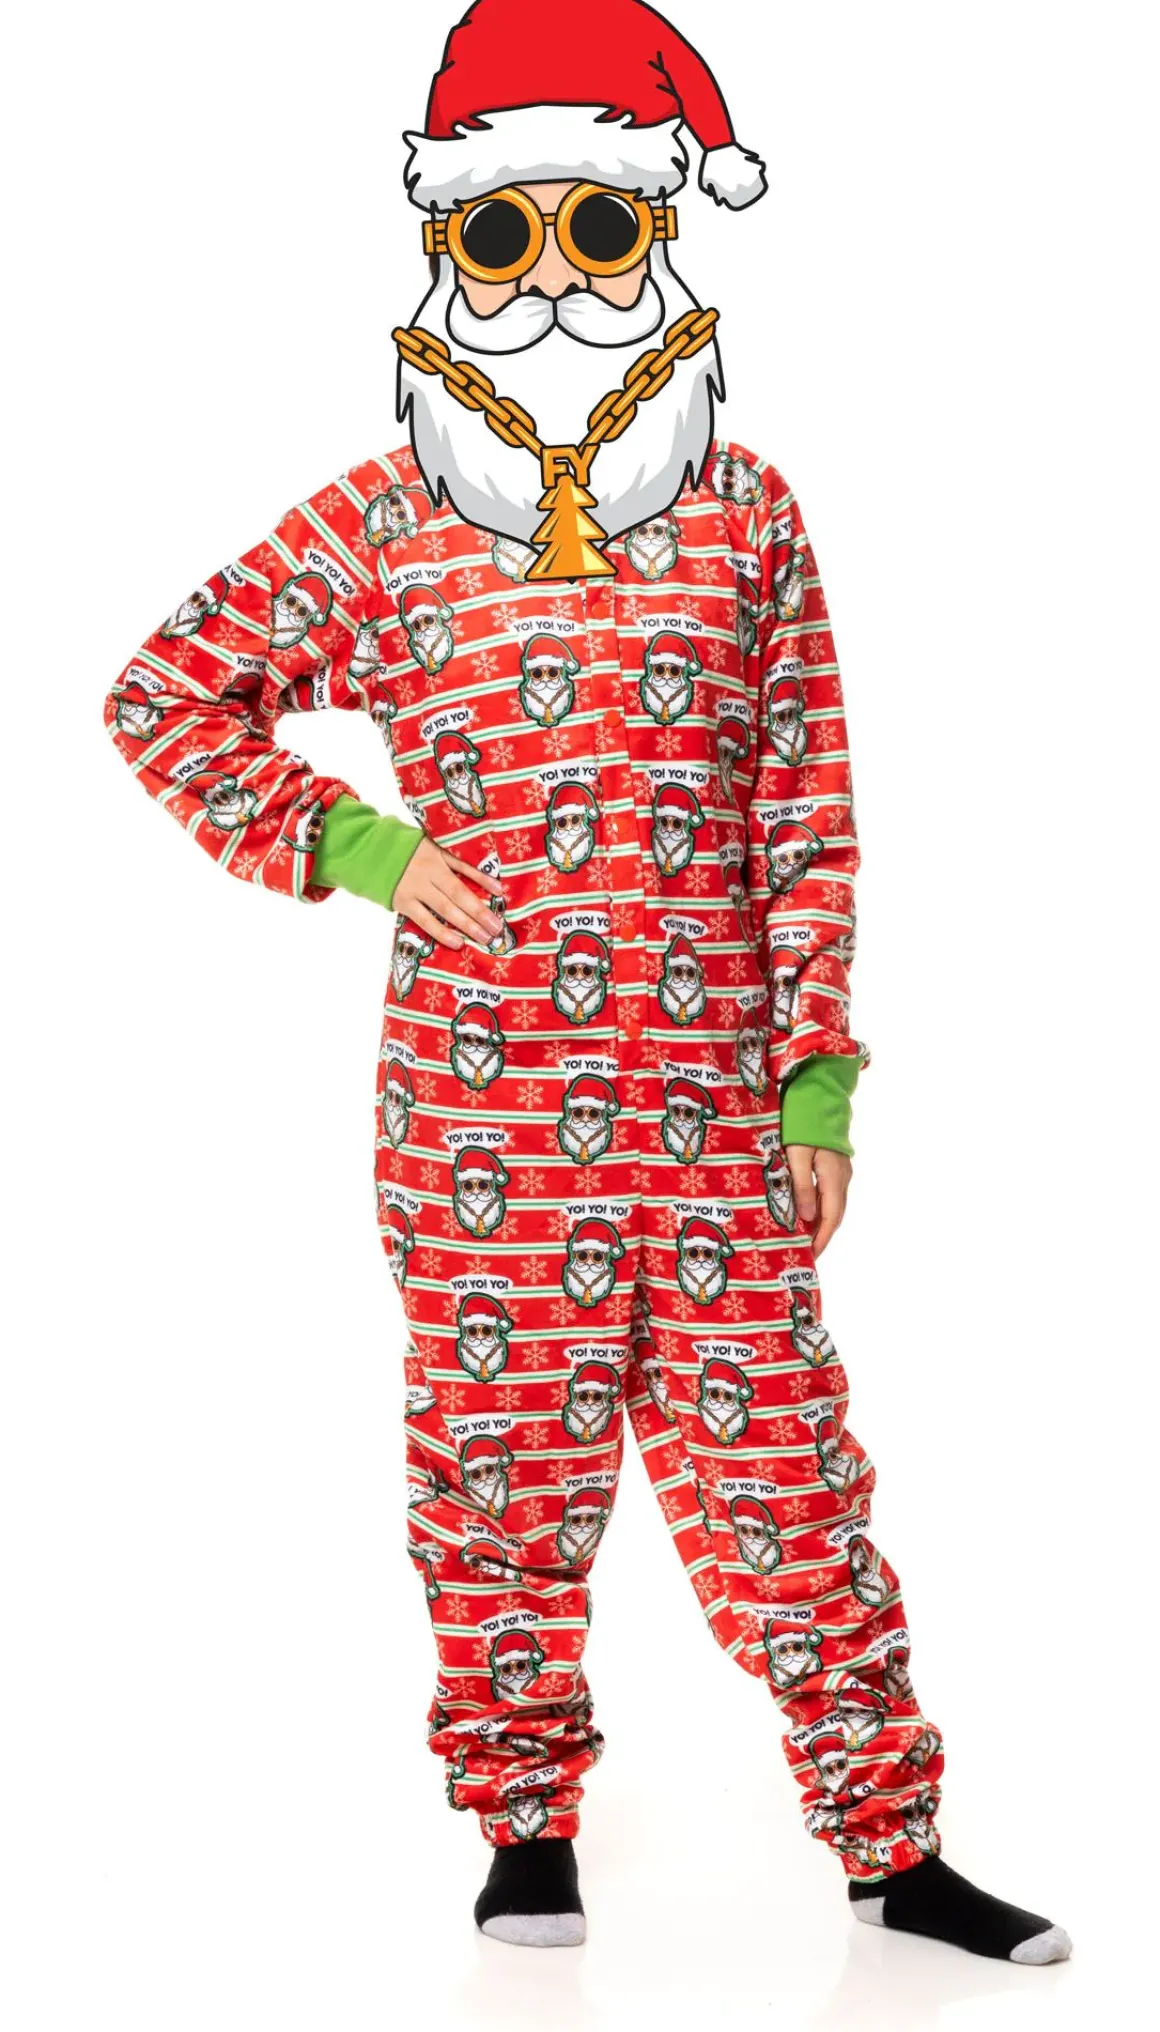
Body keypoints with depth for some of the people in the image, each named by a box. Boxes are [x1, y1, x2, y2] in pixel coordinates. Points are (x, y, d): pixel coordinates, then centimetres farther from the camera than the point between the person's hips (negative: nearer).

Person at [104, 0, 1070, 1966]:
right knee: (503, 1461, 9)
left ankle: (890, 1843, 16)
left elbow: (808, 818, 7)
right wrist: (343, 844, -3)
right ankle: (527, 1822, 26)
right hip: (475, 1101, 0)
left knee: (779, 1468, 4)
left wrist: (819, 1069, 2)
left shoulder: (744, 511, 6)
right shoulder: (379, 526, 2)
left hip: (712, 1104, 1)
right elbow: (166, 693, 9)